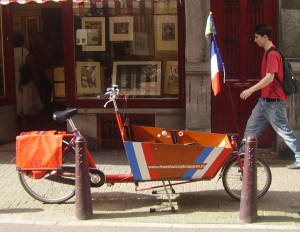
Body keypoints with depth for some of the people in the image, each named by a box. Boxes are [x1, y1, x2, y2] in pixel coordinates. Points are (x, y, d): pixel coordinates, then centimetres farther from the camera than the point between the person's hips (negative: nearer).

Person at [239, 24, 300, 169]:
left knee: (284, 130, -3)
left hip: (274, 101, -10)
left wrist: (251, 90, -24)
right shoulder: (268, 53, 13)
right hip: (265, 100, 10)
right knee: (251, 127, 12)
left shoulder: (273, 54, -17)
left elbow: (269, 77, -25)